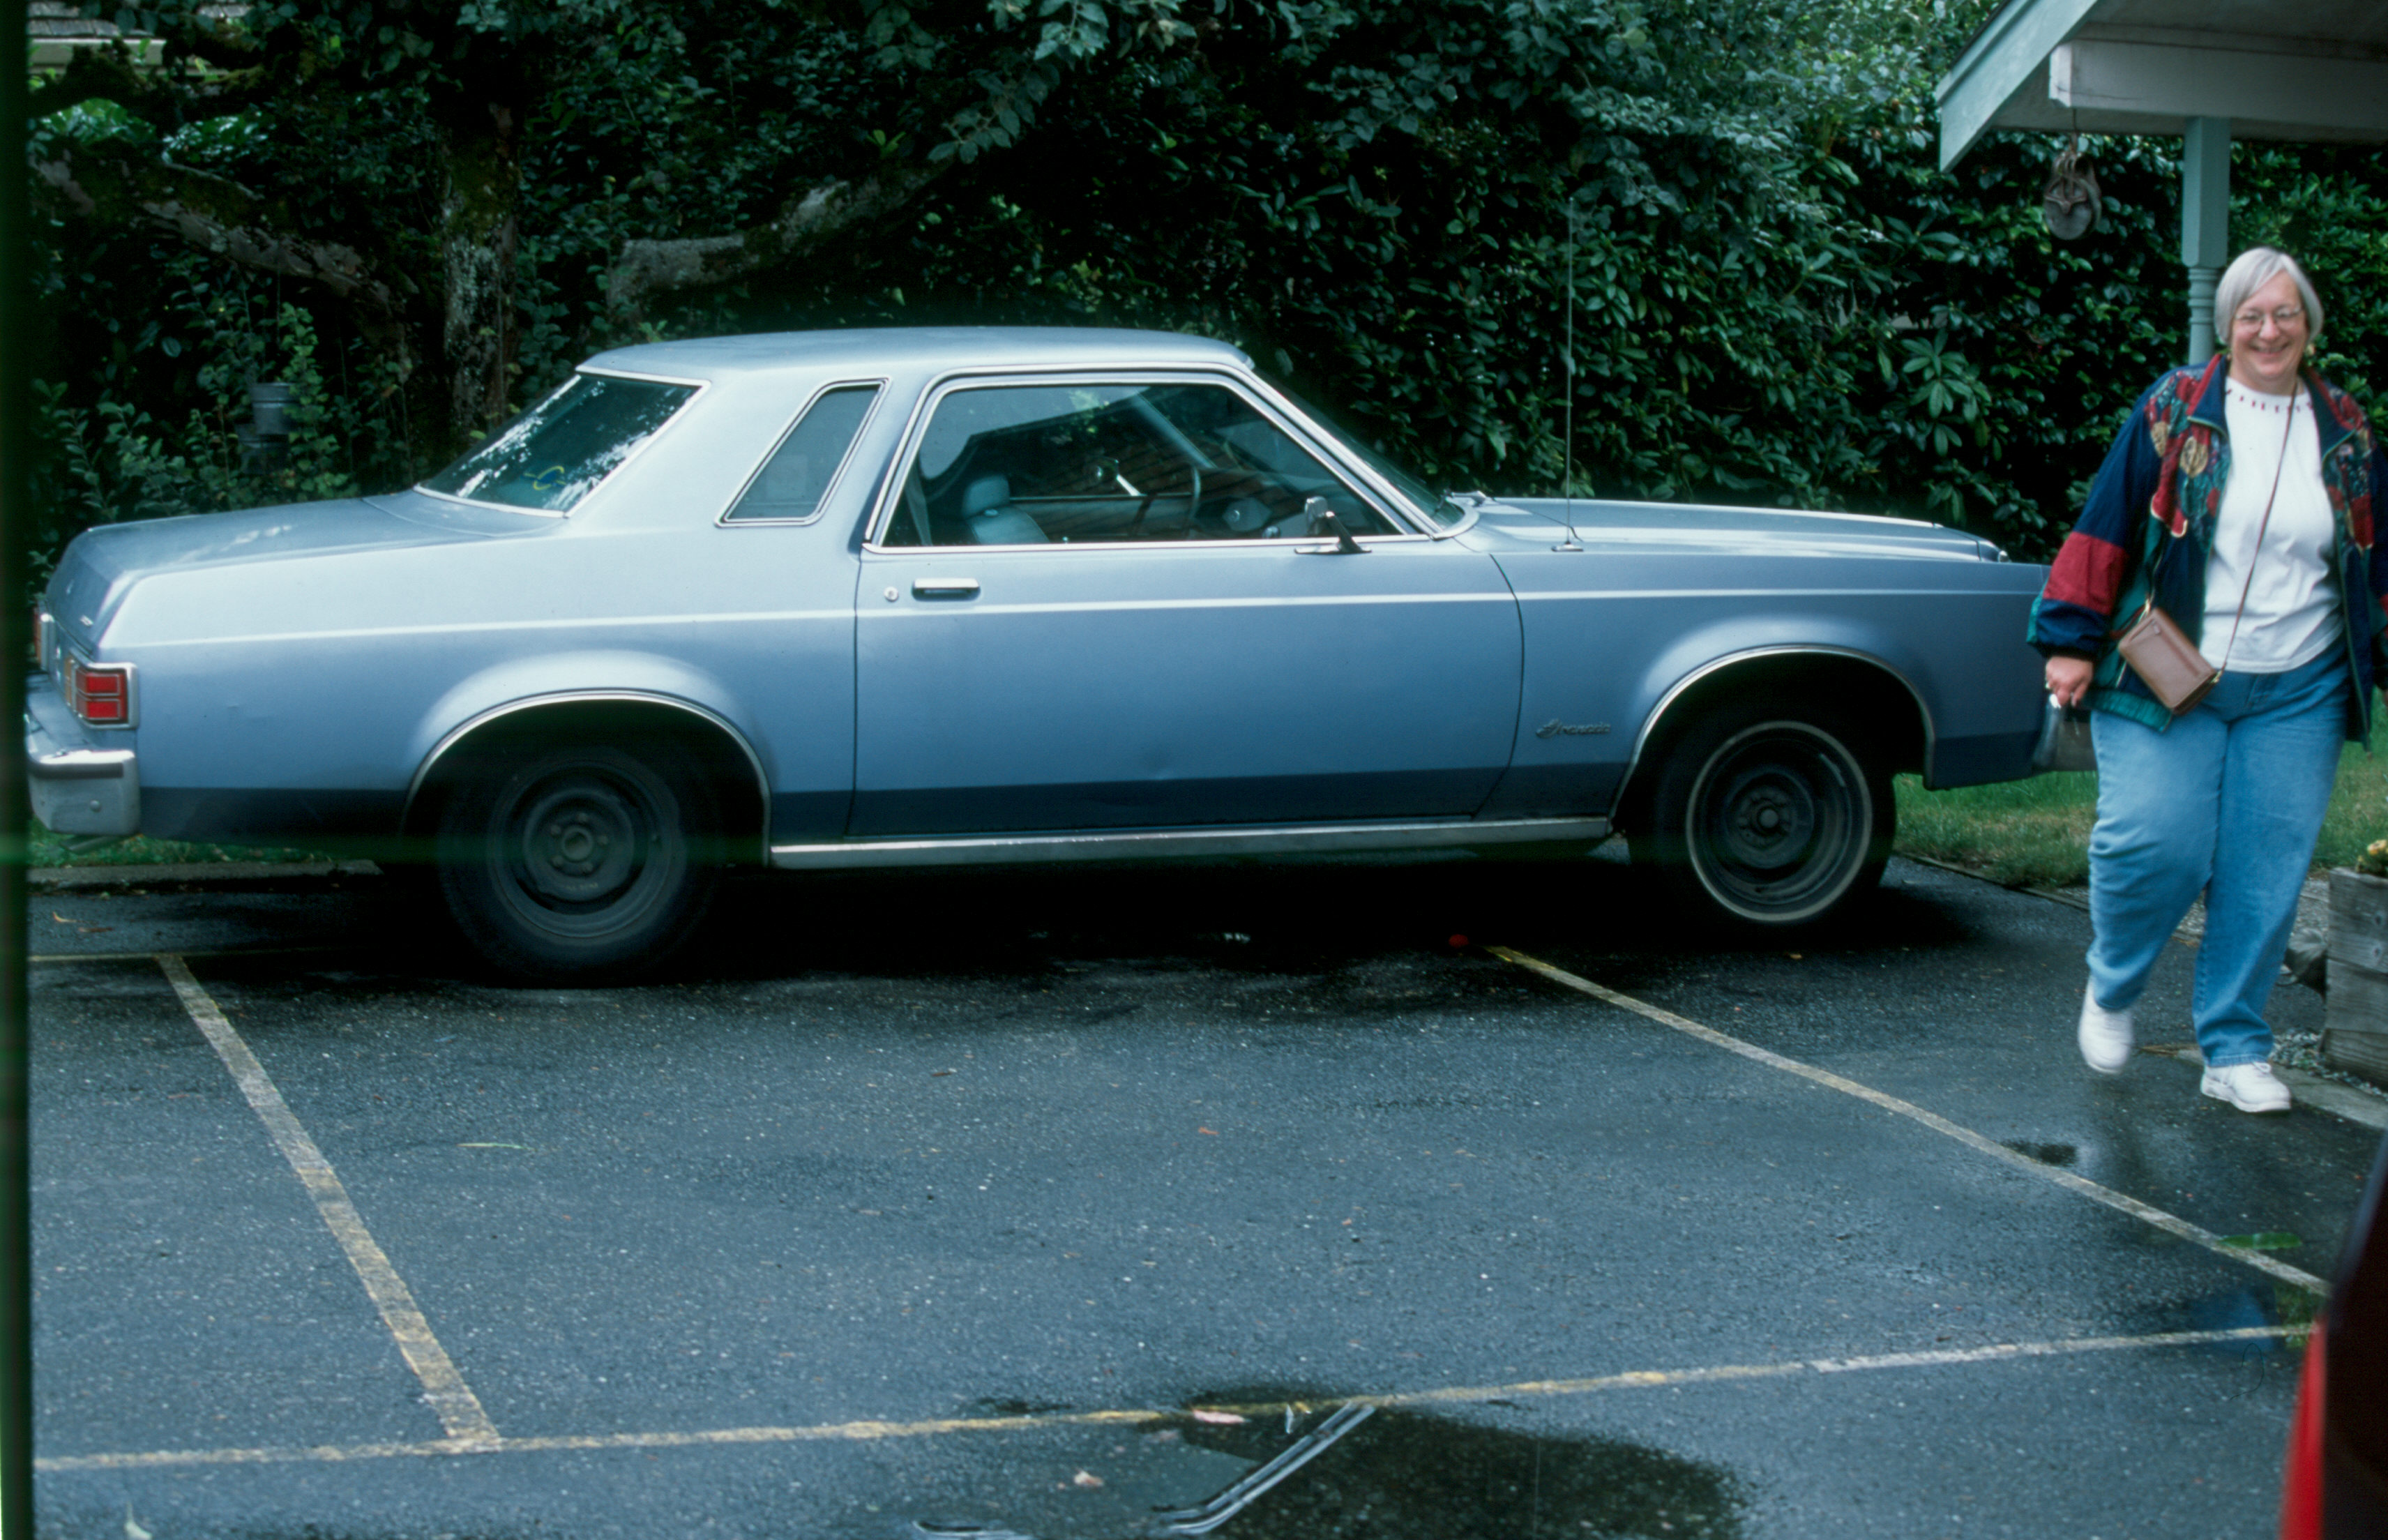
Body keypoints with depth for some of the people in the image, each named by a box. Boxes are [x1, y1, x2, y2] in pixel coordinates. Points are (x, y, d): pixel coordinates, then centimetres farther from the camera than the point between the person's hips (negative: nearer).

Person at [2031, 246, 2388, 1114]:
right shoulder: (2173, 413, -1)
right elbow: (2106, 528, -1)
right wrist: (2073, 641, -4)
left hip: (2296, 694, 3)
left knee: (2267, 871, 1)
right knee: (2153, 845, -13)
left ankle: (2235, 1050, 14)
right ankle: (2111, 989, 17)